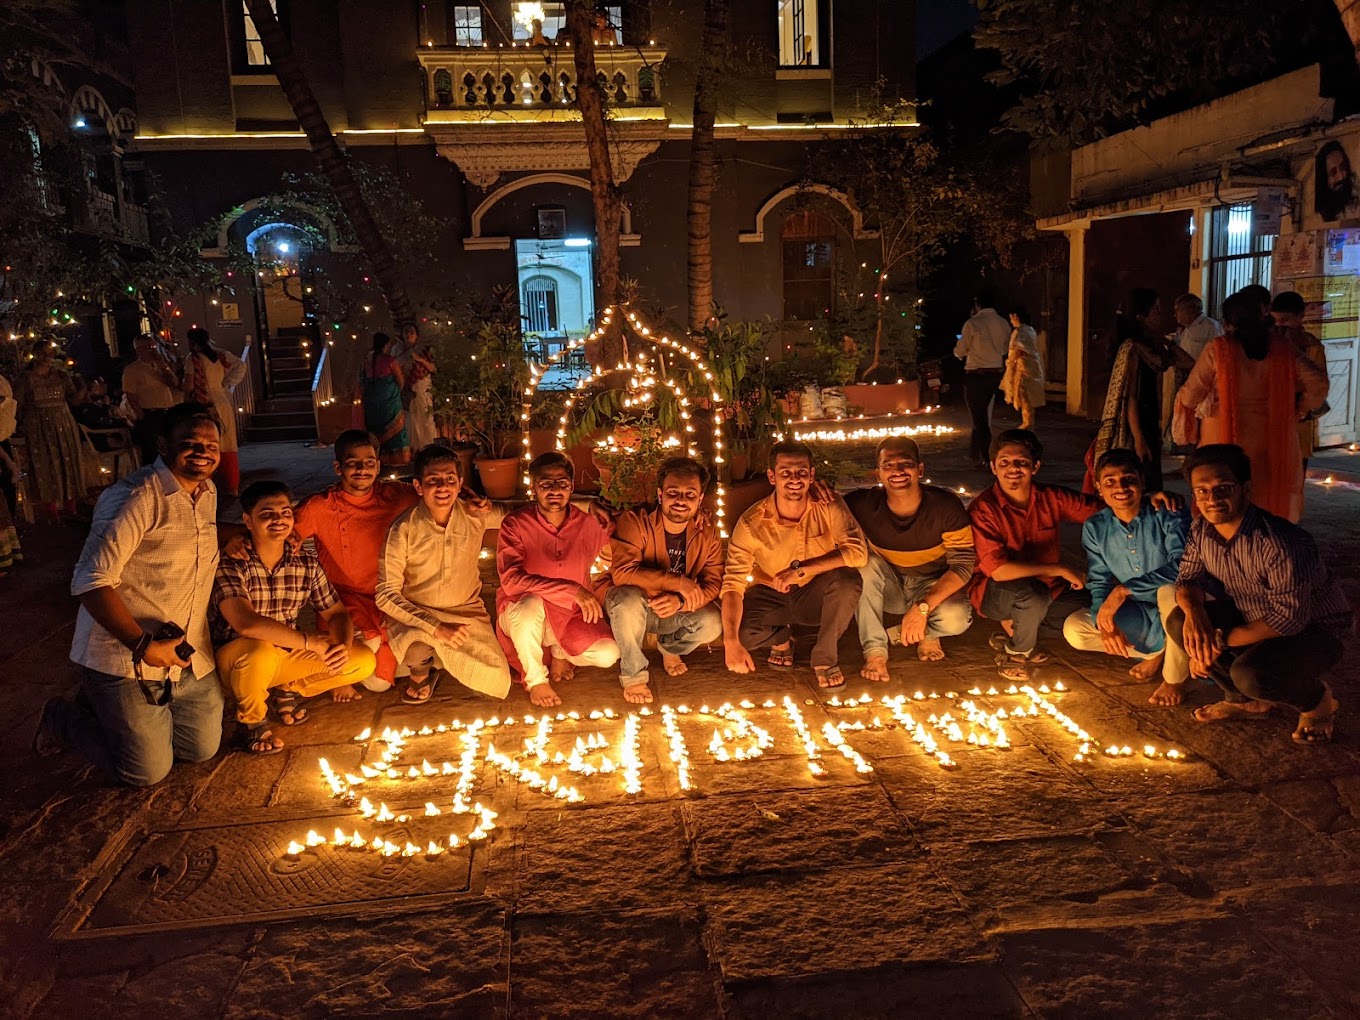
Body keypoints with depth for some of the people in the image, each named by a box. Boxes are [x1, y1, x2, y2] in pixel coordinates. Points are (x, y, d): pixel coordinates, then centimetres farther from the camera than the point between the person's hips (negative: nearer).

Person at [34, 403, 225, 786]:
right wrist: (143, 646, -27)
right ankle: (65, 719, 26)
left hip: (189, 656, 8)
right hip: (126, 657, -8)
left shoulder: (208, 493, 7)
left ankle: (104, 708, 31)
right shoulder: (135, 496, -20)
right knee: (149, 771, 0)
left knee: (203, 748, 13)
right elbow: (90, 582, -24)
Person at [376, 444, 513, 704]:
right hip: (415, 614, -3)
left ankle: (442, 657, 18)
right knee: (417, 650, -37)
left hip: (466, 612, 3)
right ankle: (420, 673, 3)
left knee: (498, 682, -14)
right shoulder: (403, 530, -18)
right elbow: (386, 594, -20)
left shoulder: (476, 515, -9)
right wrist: (436, 627, -28)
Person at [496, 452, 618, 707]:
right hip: (522, 616, -3)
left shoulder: (590, 524, -6)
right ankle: (535, 679, -11)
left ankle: (561, 652, 13)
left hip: (572, 616, 3)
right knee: (531, 602, -37)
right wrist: (572, 590, -36)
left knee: (608, 654, -22)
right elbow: (510, 580, -30)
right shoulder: (516, 524, -17)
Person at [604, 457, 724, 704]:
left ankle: (670, 648, 14)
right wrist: (678, 582, -38)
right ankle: (633, 674, -15)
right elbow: (622, 572, -35)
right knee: (629, 598, -37)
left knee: (712, 623, -23)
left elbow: (714, 583, -13)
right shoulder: (634, 522, -23)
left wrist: (680, 601, -34)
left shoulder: (708, 533, -8)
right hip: (632, 608, -4)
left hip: (673, 611, 4)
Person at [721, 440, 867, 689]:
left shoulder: (829, 506, -18)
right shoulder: (752, 523, -21)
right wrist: (731, 643, -39)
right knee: (737, 629, -29)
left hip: (814, 596, 0)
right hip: (770, 596, 0)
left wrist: (800, 570, -34)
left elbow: (858, 552, -29)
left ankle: (825, 657, -7)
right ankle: (781, 638, 10)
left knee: (847, 579, -31)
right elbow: (733, 583, -26)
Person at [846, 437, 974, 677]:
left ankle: (927, 634, 6)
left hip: (933, 587, -1)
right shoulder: (864, 504, -19)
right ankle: (874, 650, -21)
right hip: (889, 590, 2)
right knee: (865, 563, -29)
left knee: (957, 619, -32)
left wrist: (923, 607, -31)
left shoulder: (946, 506, -21)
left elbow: (963, 563, -20)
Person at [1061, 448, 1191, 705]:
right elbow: (1099, 583, -2)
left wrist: (1125, 589, -34)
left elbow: (1181, 566, -31)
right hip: (1139, 615, 5)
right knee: (1073, 629, -13)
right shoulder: (1095, 528, -4)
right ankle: (1156, 650, 5)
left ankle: (1175, 679, -15)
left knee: (1170, 590, -39)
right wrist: (1105, 623, -21)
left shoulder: (1168, 516, -17)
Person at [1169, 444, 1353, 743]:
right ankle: (1246, 700, 10)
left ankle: (1317, 700, 4)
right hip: (1253, 617, 7)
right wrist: (1193, 610, -25)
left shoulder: (1282, 542, -32)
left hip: (1314, 631, -7)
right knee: (1178, 621, -11)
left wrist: (1222, 641, -26)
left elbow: (1291, 618, -31)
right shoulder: (1201, 531, -9)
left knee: (1251, 673, -33)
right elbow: (1189, 579, 0)